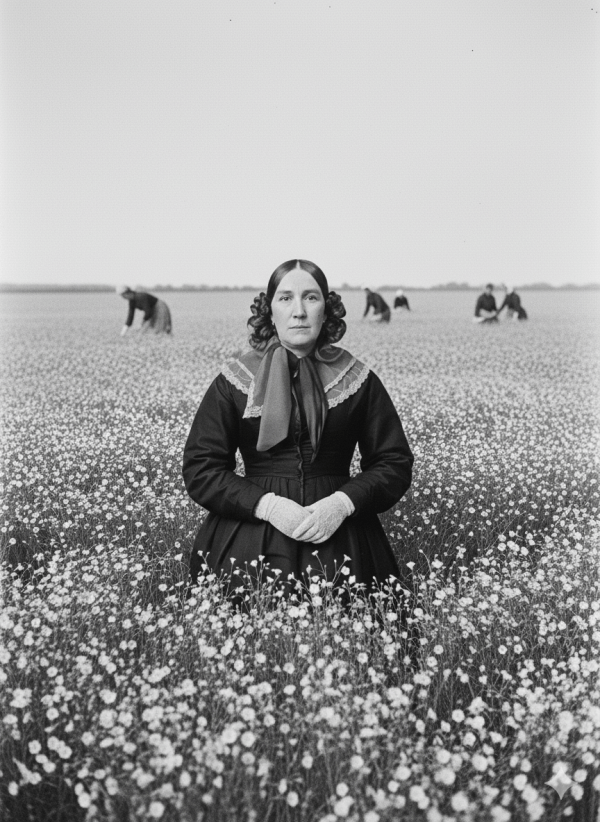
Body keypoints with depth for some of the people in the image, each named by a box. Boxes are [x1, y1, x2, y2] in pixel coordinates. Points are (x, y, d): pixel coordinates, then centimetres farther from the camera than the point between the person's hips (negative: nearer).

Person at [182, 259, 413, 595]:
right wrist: (266, 504, -15)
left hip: (338, 534, 1)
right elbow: (200, 468, -2)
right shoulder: (235, 381, 1)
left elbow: (395, 463, 4)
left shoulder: (357, 379, 3)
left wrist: (344, 502, -13)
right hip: (250, 538, 0)